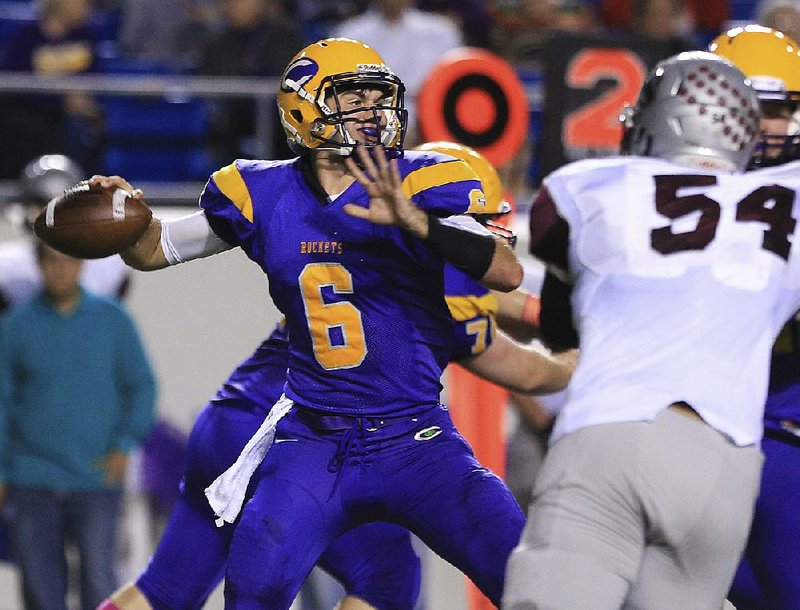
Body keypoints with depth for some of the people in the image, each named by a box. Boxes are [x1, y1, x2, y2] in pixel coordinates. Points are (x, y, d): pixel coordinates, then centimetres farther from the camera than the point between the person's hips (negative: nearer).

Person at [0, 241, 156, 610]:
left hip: (96, 479, -1)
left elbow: (142, 386, 8)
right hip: (32, 482, 1)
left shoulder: (112, 320, 2)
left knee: (98, 577, -11)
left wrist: (124, 446, -5)